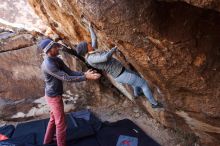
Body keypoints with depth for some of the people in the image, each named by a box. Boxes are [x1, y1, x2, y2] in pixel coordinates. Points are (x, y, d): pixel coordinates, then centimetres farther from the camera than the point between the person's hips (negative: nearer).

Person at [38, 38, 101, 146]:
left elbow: (70, 72, 1)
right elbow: (66, 78, -29)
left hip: (56, 95, 10)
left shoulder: (57, 60, 1)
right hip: (54, 97, -10)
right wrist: (86, 77, -29)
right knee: (60, 123, 4)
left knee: (54, 118, 25)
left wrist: (84, 73, -14)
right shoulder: (48, 65, -29)